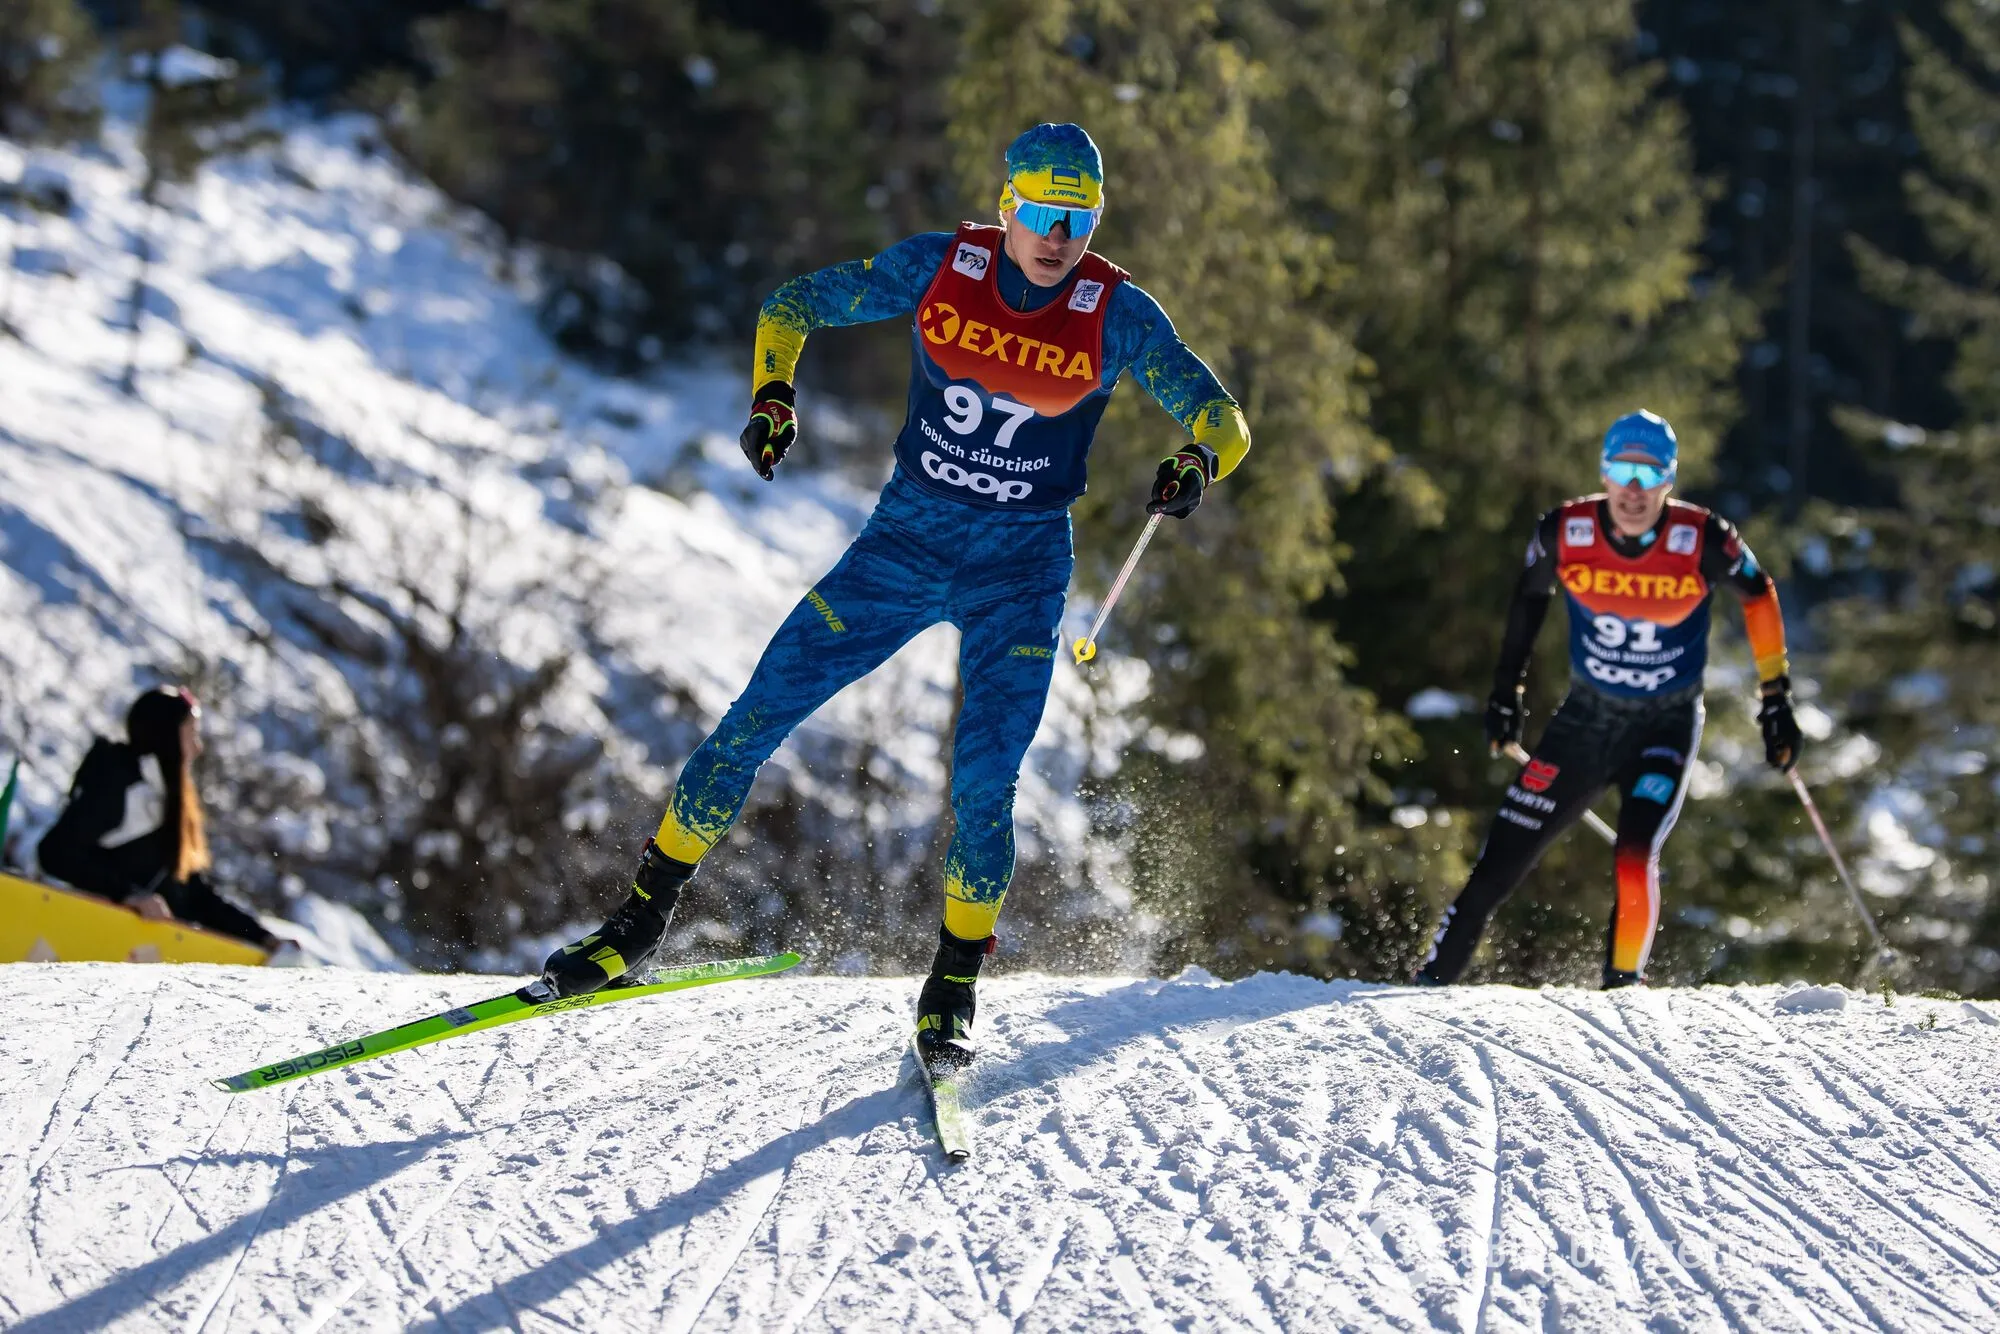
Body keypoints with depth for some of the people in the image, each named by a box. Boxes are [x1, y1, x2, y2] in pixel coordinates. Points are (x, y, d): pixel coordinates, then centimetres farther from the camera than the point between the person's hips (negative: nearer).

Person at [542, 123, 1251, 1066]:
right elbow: (795, 305, 4)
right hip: (904, 539, 2)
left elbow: (1220, 417, -9)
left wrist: (1197, 464, -32)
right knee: (756, 717, -4)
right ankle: (637, 927, 8)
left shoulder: (1116, 313, -10)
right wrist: (771, 395, -15)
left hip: (1020, 572, -1)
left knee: (982, 783, -14)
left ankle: (954, 988, 9)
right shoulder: (939, 268, -7)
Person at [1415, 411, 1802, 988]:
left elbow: (1758, 595, -1)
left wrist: (1776, 698, 0)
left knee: (1634, 861, -24)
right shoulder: (1565, 532, -15)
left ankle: (1623, 987, -2)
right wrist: (1506, 688, 12)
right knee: (1500, 861, -1)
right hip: (1586, 717, 2)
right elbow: (1530, 595, 7)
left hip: (1668, 724, -2)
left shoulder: (1703, 540, -20)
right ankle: (1433, 980, 14)